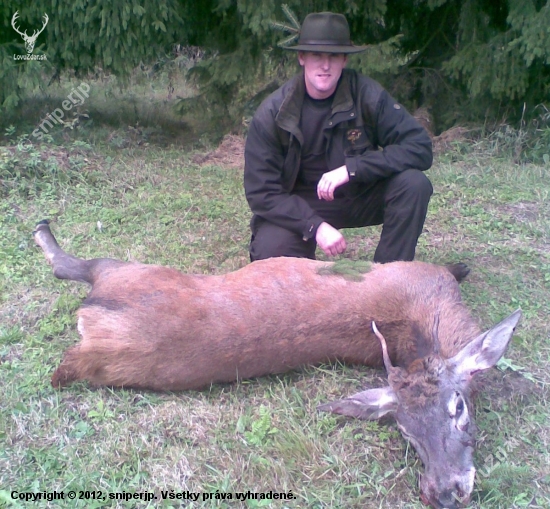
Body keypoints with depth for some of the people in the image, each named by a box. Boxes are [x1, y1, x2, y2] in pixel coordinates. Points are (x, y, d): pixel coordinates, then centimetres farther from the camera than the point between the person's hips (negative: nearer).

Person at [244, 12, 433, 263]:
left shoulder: (367, 94, -16)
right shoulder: (271, 114, -17)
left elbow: (420, 146, -20)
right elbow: (262, 192, -16)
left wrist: (352, 168, -31)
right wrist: (315, 226, -29)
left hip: (359, 195, 2)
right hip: (299, 206, -1)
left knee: (414, 183, -25)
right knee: (269, 252, -29)